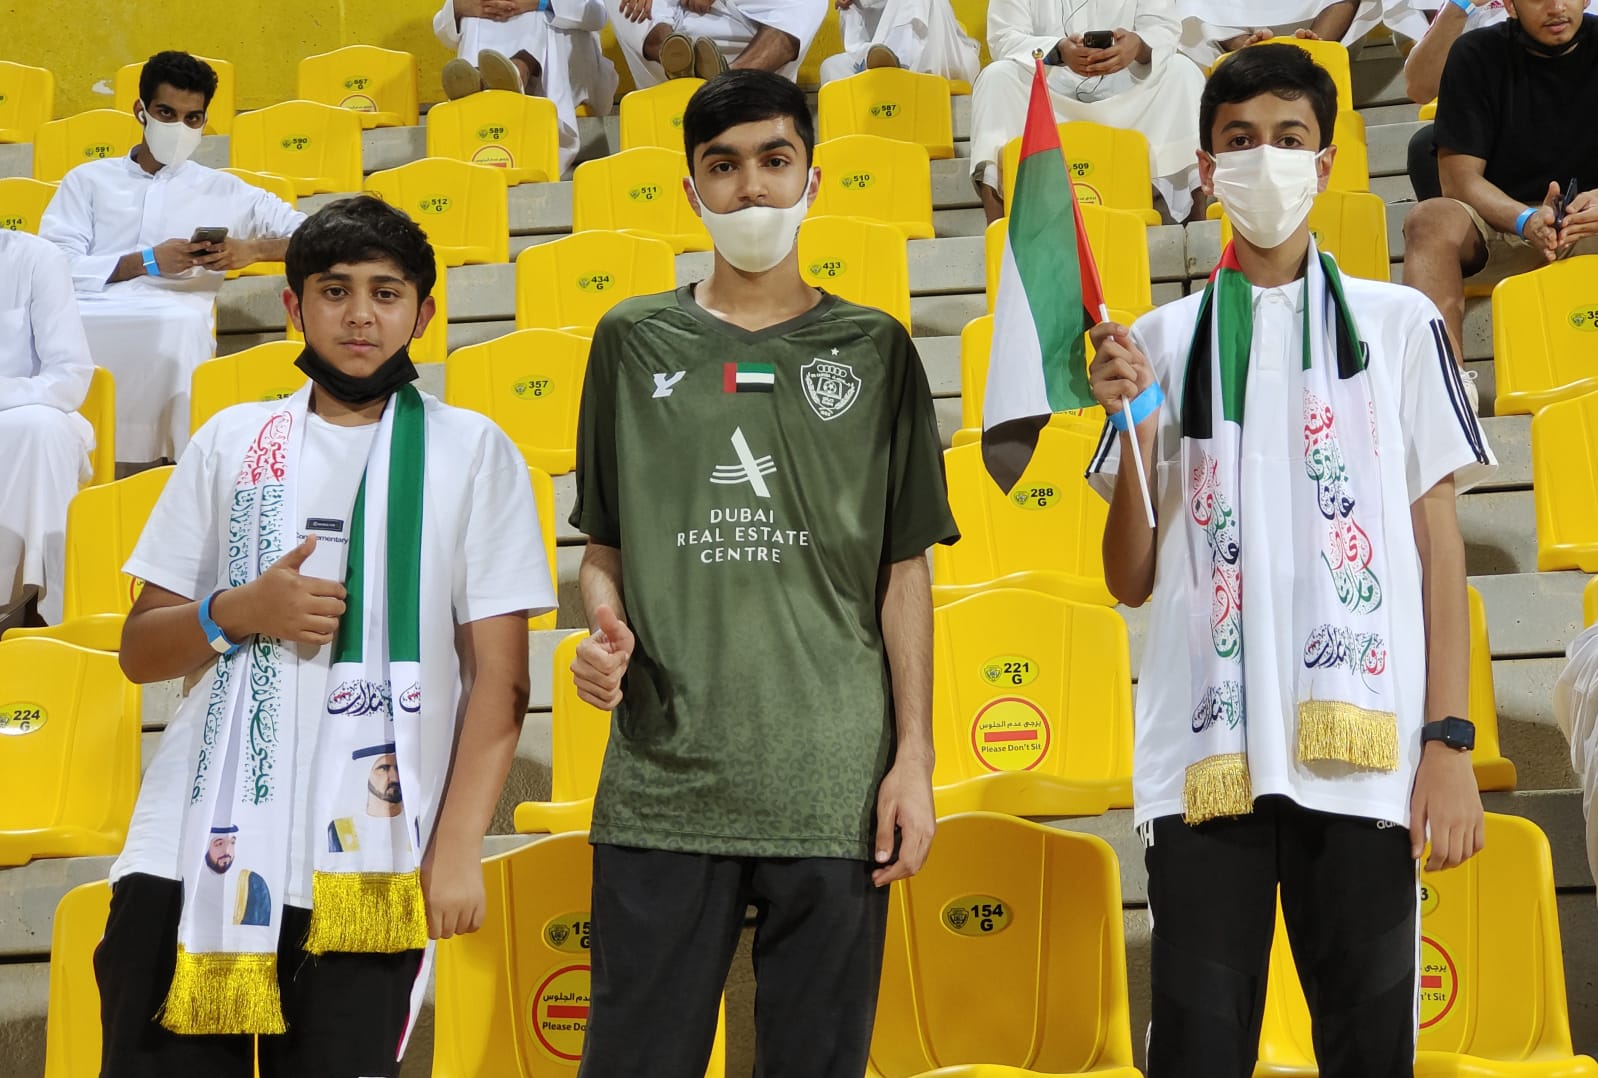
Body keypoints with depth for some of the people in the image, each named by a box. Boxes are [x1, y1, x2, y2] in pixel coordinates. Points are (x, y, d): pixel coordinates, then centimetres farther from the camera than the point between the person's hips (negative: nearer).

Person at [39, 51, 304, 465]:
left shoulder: (225, 191, 24)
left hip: (174, 321, 0)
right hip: (88, 315, 1)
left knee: (182, 322, -38)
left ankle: (183, 462, -27)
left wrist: (251, 250, -2)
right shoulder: (87, 180, 23)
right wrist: (147, 262, -6)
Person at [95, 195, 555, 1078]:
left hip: (362, 867, -2)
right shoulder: (231, 442, 10)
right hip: (189, 853, 2)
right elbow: (139, 651, 12)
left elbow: (498, 677, 1)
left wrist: (457, 849, -6)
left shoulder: (472, 452, 4)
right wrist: (237, 613, -7)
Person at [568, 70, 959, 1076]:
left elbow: (903, 569, 6)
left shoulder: (874, 349, 7)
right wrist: (606, 628, -8)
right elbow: (607, 544, 14)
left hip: (833, 791, 0)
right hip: (662, 783, 1)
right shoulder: (635, 341, 9)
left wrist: (915, 757, 1)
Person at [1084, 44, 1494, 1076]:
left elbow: (1439, 541, 7)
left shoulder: (1399, 322, 10)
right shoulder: (1161, 342, 11)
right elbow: (1132, 580, 10)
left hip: (1361, 749, 0)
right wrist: (1138, 428, -5)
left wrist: (1450, 739, -1)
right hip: (1209, 749, 1)